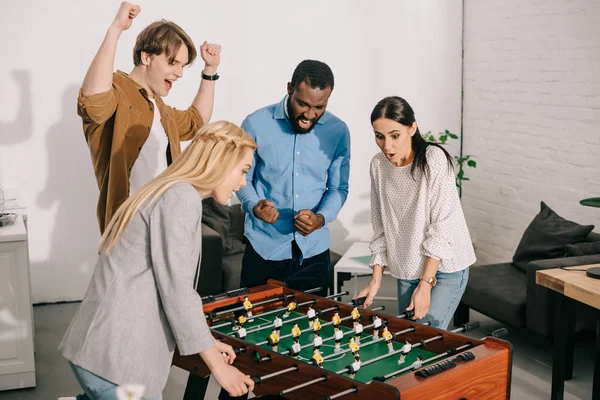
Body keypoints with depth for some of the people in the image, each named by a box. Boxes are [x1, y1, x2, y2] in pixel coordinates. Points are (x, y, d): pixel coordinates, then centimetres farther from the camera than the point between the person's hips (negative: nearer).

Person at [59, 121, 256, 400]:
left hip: (106, 349, 10)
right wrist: (217, 364, -10)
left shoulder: (169, 192, 20)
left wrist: (206, 343, 20)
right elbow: (176, 289, -16)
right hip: (114, 356, -10)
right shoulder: (182, 196, -12)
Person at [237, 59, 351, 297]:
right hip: (264, 249, -2)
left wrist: (321, 218, -16)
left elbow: (338, 188, 3)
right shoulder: (256, 124, -9)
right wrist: (254, 206, -21)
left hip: (314, 250, 2)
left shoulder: (338, 132, -3)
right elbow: (243, 179, 0)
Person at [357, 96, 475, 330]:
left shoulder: (434, 159, -18)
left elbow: (442, 227, -18)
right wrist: (375, 281, 1)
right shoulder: (378, 165, -2)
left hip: (445, 266, -5)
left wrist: (426, 284, -19)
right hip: (407, 267, 5)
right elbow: (381, 228, 5)